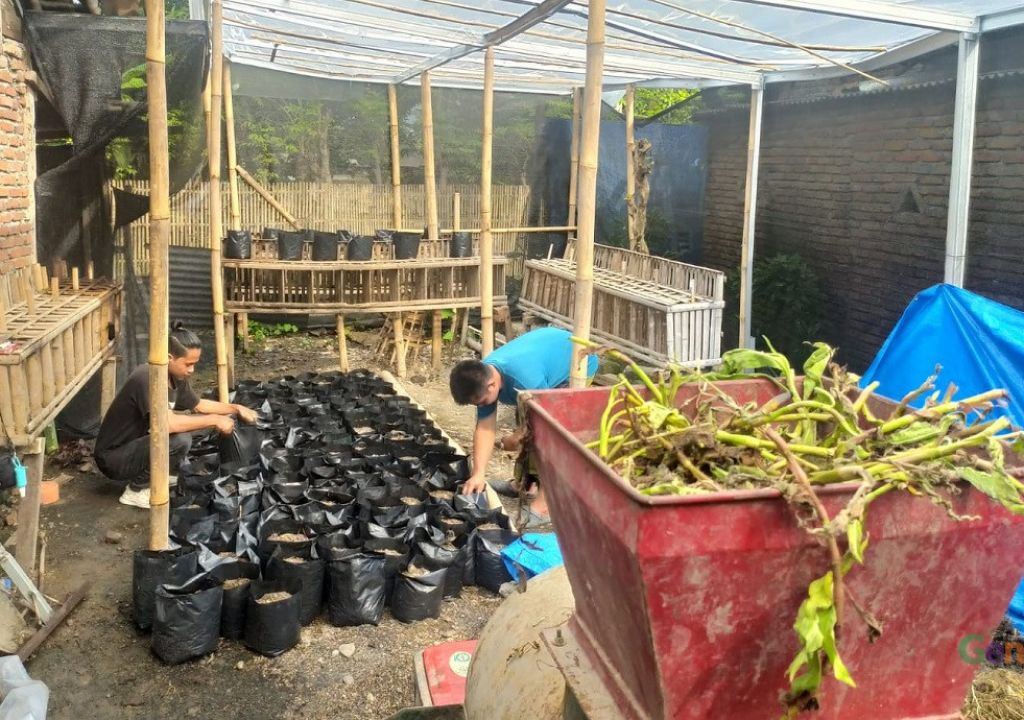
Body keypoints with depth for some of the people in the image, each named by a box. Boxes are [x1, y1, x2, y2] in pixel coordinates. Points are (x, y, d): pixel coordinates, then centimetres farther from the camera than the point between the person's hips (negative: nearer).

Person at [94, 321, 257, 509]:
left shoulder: (176, 377, -2)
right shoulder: (146, 378, -28)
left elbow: (199, 405, 15)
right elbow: (166, 423, -38)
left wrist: (236, 409, 2)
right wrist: (214, 420, -28)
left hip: (138, 445, 9)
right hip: (113, 458, -9)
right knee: (180, 440, -27)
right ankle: (137, 491, -9)